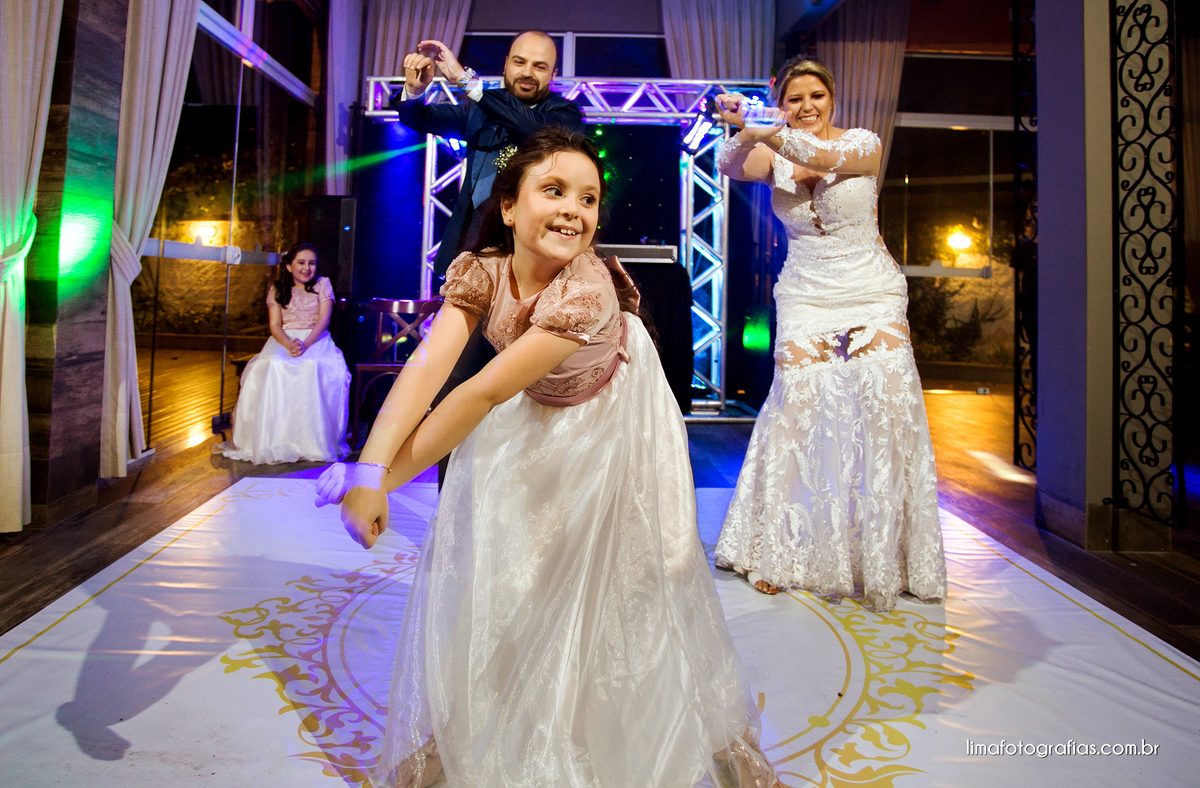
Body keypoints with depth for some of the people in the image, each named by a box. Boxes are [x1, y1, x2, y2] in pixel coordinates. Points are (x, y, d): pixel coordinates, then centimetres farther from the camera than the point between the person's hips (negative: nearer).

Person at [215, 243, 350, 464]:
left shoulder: (323, 284, 11)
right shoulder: (277, 289, 13)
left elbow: (324, 319, -2)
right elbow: (275, 325, 3)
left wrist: (306, 343, -21)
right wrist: (289, 344, -20)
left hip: (316, 339, -1)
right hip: (283, 340, 1)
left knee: (316, 367, -36)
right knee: (273, 367, -34)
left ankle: (315, 441, -29)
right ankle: (271, 439, -28)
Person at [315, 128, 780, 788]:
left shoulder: (590, 292, -36)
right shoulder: (479, 271, -21)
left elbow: (485, 393, -38)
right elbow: (427, 365, -34)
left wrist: (391, 474, -35)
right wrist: (371, 470, -46)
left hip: (609, 427, -4)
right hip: (530, 423, 4)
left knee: (637, 573, -3)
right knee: (479, 564, 2)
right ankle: (447, 731, 24)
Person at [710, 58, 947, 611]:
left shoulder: (864, 143, -3)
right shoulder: (774, 157, 3)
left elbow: (829, 157, -26)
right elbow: (731, 167, -18)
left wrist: (772, 133, -42)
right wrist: (744, 132, -40)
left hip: (873, 294, -1)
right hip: (804, 297, 1)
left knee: (888, 402, -12)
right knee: (796, 405, -10)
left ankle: (887, 555, 5)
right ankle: (776, 551, 5)